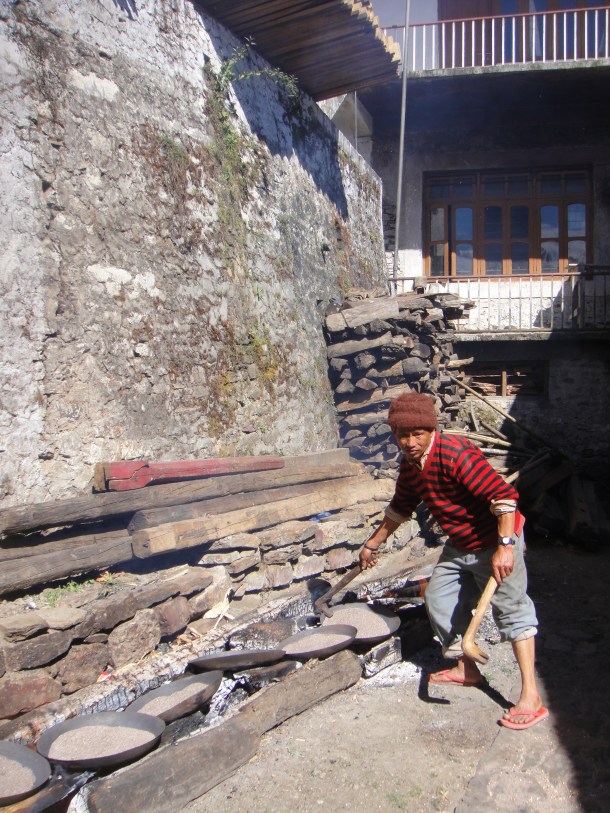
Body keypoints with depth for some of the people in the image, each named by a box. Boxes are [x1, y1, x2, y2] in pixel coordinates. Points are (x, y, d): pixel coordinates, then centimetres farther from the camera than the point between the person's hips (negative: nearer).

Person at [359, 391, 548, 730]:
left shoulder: (455, 454, -29)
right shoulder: (410, 466, -1)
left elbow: (503, 494, -33)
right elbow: (400, 507, 16)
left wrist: (505, 546, -39)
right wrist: (373, 543, 24)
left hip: (495, 543, -9)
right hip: (459, 547, 9)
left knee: (512, 608, -9)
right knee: (440, 600, 15)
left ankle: (531, 697, -4)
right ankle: (467, 670, 33)